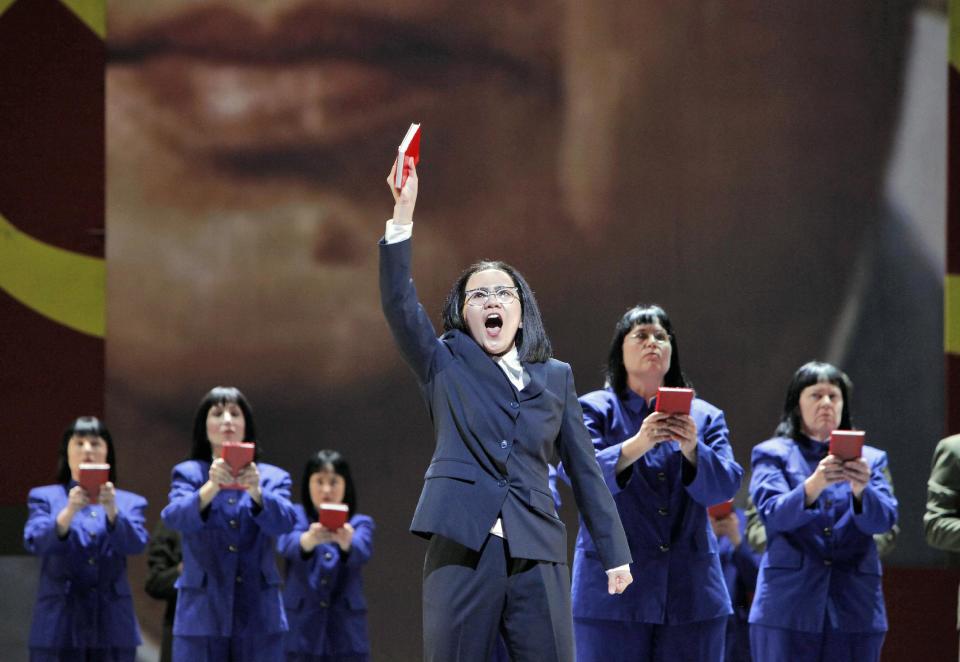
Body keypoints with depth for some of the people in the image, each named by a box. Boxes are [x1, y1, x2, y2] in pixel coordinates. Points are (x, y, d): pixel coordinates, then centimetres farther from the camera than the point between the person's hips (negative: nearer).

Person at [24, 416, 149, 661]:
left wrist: (112, 510, -23)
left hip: (112, 631, 1)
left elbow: (135, 544, -5)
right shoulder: (45, 497, 11)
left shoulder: (129, 502, 14)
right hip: (59, 627, -1)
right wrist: (69, 511, -25)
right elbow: (35, 542, -7)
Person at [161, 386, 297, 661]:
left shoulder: (272, 477, 9)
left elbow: (283, 522, -11)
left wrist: (256, 491, -32)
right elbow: (175, 517, -13)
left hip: (259, 617, 1)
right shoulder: (188, 473, 7)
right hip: (201, 617, -1)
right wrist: (211, 487, -33)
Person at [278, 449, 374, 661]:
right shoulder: (295, 517, 7)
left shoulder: (360, 524, 8)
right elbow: (287, 545, -16)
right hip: (301, 633, 0)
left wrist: (346, 542, -41)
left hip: (346, 636, 1)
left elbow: (361, 552, -16)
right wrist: (310, 539, -40)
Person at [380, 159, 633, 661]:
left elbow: (584, 468, 17)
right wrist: (403, 213, -14)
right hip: (463, 549, -2)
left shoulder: (555, 377, 17)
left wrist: (613, 553, 13)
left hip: (537, 557, 2)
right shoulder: (445, 365, 12)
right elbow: (398, 303, -4)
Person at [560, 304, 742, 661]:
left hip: (691, 591, 3)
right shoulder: (595, 409, 7)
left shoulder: (704, 416, 15)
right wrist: (636, 446, -26)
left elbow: (725, 486, 0)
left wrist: (692, 450, -20)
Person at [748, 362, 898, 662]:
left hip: (855, 611, 2)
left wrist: (861, 490, -21)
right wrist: (813, 485, -27)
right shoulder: (774, 454, 10)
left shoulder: (869, 459, 16)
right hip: (789, 606, -2)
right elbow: (772, 514, -8)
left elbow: (884, 520, 1)